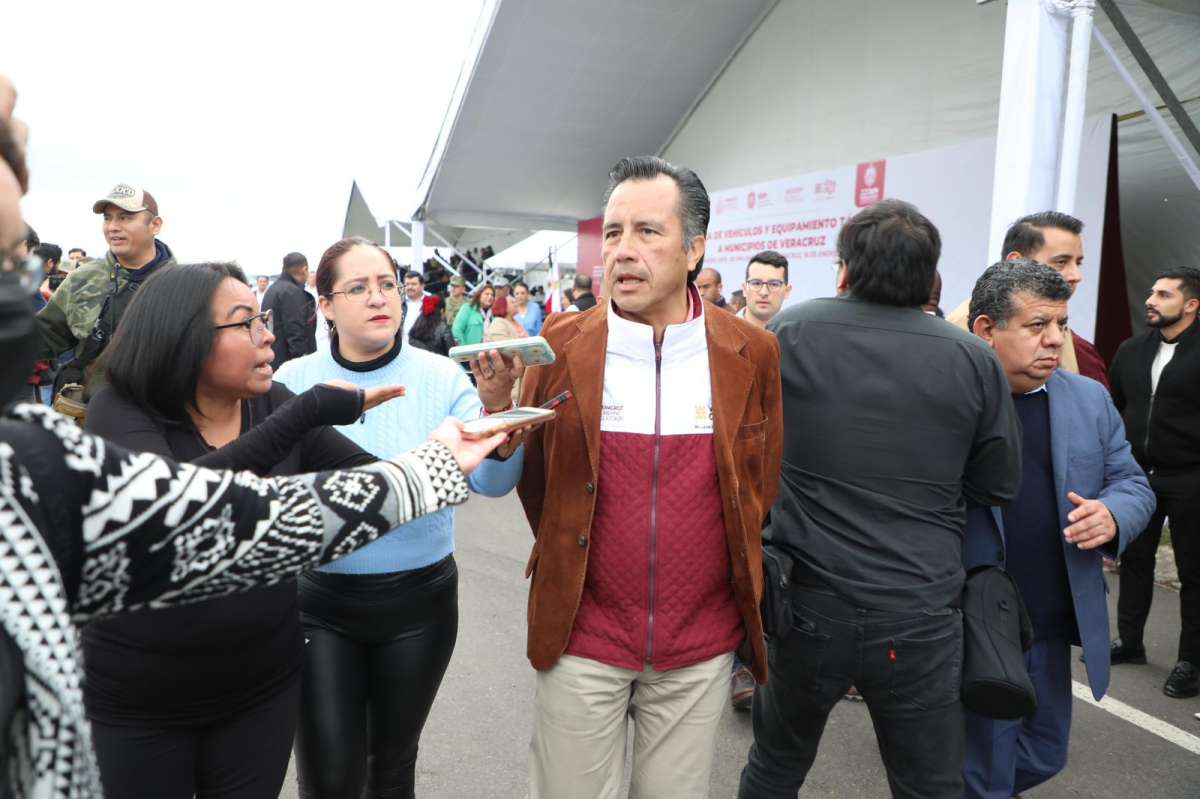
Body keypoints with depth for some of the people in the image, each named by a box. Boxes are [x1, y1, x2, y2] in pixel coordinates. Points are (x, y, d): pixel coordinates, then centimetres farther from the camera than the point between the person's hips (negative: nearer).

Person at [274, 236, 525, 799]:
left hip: (420, 599, 1)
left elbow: (491, 481, -17)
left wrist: (496, 404, -33)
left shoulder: (442, 377, -7)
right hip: (320, 602, 0)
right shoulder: (294, 381, -5)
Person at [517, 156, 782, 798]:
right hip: (580, 638, 0)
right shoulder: (563, 342, -6)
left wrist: (744, 598, 9)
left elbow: (763, 489, 6)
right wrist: (564, 559, 3)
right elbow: (528, 473, 5)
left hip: (703, 647, 1)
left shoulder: (751, 353, -4)